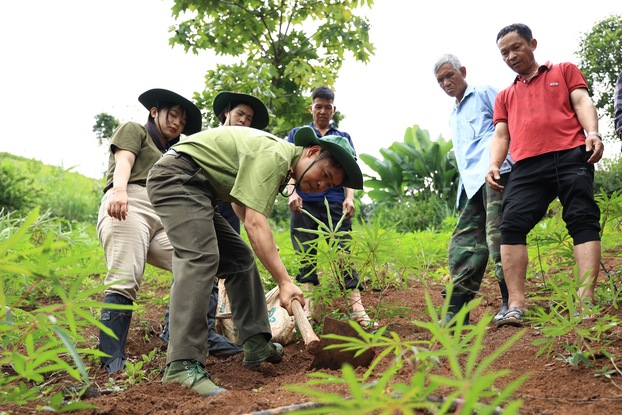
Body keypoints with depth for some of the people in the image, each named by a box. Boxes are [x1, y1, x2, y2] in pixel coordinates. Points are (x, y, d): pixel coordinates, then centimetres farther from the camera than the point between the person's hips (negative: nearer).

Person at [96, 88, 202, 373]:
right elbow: (123, 161, -1)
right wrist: (119, 191, -23)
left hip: (161, 218, 7)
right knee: (124, 282, -21)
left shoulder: (168, 155, 38)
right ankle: (112, 361, -24)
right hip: (128, 207, -6)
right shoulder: (134, 130, 19)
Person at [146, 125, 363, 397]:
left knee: (240, 259, 8)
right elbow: (255, 222, -29)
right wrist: (284, 281, -33)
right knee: (200, 258, -25)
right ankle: (182, 366, -30)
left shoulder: (283, 165, 12)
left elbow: (239, 200, 24)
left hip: (196, 190, 11)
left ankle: (257, 345, 9)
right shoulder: (274, 155, -20)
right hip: (176, 176, -11)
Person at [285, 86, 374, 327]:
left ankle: (357, 308, -14)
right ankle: (307, 308, -4)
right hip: (305, 203, 0)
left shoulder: (343, 138, 20)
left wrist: (349, 197, -5)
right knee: (306, 255, -3)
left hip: (336, 203, 0)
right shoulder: (297, 134, 18)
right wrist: (292, 192, -11)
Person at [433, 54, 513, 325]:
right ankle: (457, 310, 0)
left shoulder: (485, 94, 9)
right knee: (463, 242, 1)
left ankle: (511, 302, -11)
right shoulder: (453, 116, 31)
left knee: (498, 235, -15)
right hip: (471, 184, 8)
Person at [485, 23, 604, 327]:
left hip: (571, 156, -2)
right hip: (527, 166, 2)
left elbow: (582, 102, 8)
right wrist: (494, 165, 1)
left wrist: (592, 132, -13)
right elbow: (500, 134, 21)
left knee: (583, 220, -15)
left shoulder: (564, 71, 22)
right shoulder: (505, 96, 30)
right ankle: (516, 306, -22)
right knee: (512, 224, -17)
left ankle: (586, 303, -22)